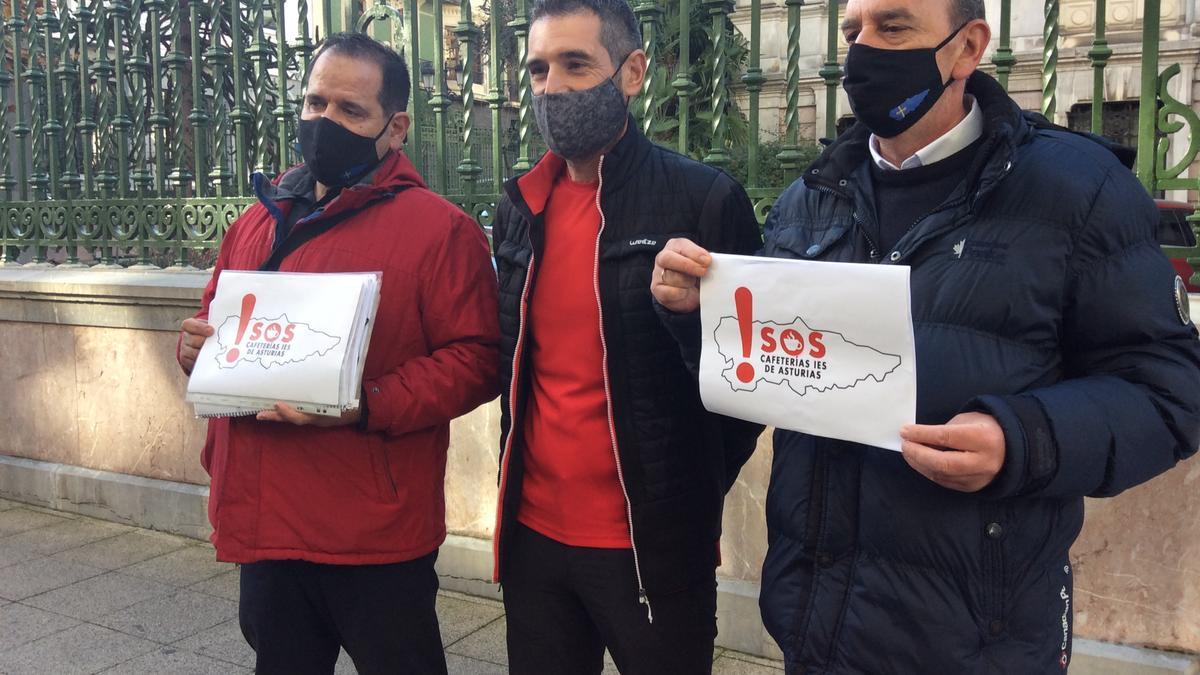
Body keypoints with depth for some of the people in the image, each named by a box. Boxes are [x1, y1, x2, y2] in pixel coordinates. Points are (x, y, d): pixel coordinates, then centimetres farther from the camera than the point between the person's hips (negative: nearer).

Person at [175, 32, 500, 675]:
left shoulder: (440, 228, -9)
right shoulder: (258, 221, 12)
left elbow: (474, 359, -13)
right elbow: (217, 320, 23)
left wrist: (366, 406, -24)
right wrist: (195, 345, -1)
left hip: (378, 538, -6)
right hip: (263, 525, 6)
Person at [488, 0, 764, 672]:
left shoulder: (704, 200, -11)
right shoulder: (520, 209, 6)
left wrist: (691, 491, -4)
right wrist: (541, 458, 8)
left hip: (654, 544, -5)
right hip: (532, 533, 5)